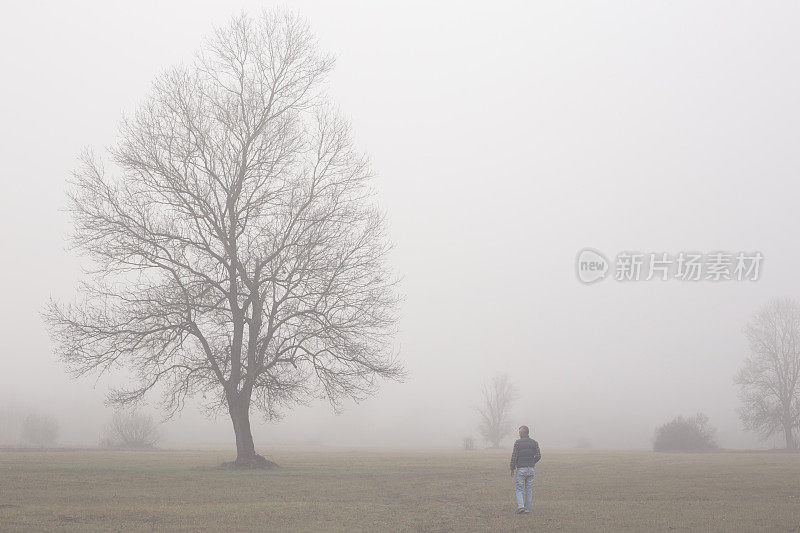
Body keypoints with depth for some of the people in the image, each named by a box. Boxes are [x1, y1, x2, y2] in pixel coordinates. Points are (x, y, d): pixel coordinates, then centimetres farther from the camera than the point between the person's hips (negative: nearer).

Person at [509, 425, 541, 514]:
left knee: (519, 489, 2)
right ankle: (528, 508, 10)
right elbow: (538, 455, 0)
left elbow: (514, 456, -9)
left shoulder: (518, 442, -6)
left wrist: (512, 468, -1)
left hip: (520, 469, -3)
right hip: (530, 469, 3)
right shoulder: (534, 442, 5)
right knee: (529, 490, 10)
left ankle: (520, 506, -15)